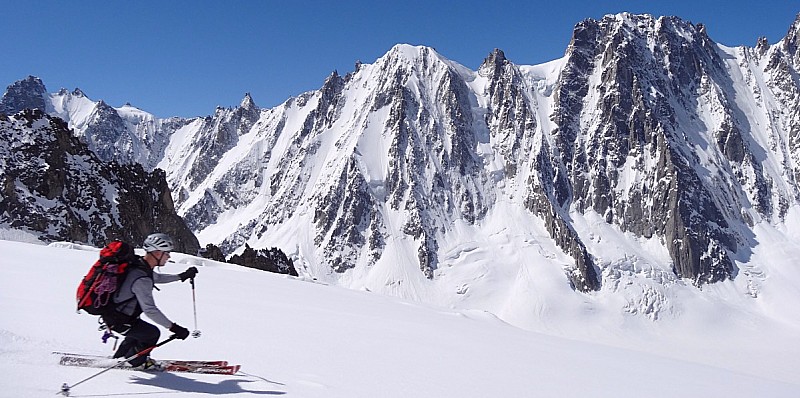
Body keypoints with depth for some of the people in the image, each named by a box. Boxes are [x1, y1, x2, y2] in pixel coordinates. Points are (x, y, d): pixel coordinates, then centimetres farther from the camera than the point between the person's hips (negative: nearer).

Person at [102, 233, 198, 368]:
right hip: (117, 320, -9)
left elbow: (156, 278, 18)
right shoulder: (141, 279, -33)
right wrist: (174, 328, -34)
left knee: (140, 331, 26)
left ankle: (120, 357, 41)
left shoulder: (138, 263, -2)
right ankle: (136, 361, 19)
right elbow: (149, 310, -35)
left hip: (114, 310, 9)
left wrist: (182, 276, 14)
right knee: (152, 333, -3)